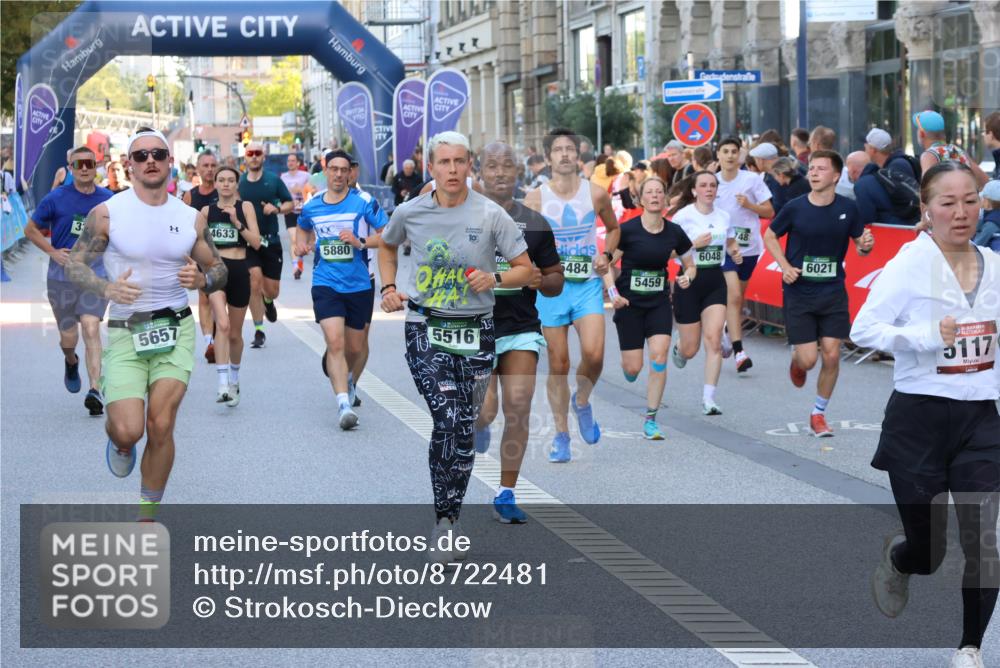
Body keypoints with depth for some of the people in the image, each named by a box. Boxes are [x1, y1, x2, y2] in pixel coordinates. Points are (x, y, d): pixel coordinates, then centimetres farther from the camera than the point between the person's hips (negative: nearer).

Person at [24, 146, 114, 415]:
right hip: (62, 276, 0)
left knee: (91, 329, -18)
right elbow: (31, 229, 7)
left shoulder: (108, 200, 1)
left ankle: (95, 390, -20)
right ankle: (71, 362, 44)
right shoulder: (56, 199, -4)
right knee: (68, 336, 7)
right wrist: (53, 252, -5)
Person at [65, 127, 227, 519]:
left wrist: (202, 280, -11)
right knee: (128, 431, -13)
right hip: (125, 334, -2)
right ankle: (121, 442, 27)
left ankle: (148, 513, 15)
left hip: (175, 330, 2)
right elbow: (74, 265, 0)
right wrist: (107, 289, -19)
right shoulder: (107, 214, -5)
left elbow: (219, 271, 13)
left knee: (160, 426, -5)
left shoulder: (191, 218, 4)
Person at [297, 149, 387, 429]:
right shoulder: (311, 206, 4)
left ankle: (341, 376, 46)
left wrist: (361, 242, -20)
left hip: (359, 284, 0)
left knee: (354, 348, 12)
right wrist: (304, 245, 5)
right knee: (335, 342, -18)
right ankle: (344, 405, -22)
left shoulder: (363, 201, -4)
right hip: (325, 283, 0)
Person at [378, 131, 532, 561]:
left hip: (475, 330, 1)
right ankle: (445, 521, -11)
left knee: (464, 430, 4)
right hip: (425, 329, -1)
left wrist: (494, 279, -19)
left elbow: (526, 269, -1)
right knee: (447, 419, -18)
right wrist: (389, 288, 10)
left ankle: (449, 519, 18)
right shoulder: (410, 213, 2)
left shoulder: (490, 215, -4)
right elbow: (387, 246, 24)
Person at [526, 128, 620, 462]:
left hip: (588, 284, 0)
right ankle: (561, 435, 15)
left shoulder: (596, 194, 0)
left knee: (593, 353, -18)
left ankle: (582, 401, 14)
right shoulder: (535, 199, -3)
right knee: (558, 363, 3)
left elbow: (613, 228, 18)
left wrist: (607, 255, 1)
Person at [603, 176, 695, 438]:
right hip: (629, 305, -2)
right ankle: (626, 365, 38)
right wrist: (613, 292, -20)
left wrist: (687, 276, -9)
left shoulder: (674, 232, -1)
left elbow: (690, 265, 13)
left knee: (659, 354, -15)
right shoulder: (627, 230, -11)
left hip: (659, 303, 2)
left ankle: (650, 421, -4)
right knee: (633, 368, -4)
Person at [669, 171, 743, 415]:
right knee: (690, 349, 5)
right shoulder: (682, 216, -8)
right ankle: (678, 348, 45)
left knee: (713, 339, -12)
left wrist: (735, 253, 1)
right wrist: (694, 243, -22)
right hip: (688, 282, -3)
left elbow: (731, 242, 23)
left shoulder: (723, 217, 6)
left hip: (715, 281, 3)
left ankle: (708, 399, -8)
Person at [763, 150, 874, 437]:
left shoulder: (847, 208, -4)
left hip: (833, 293, 2)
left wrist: (866, 246, -17)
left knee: (831, 355, -3)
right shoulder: (795, 208, -9)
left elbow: (860, 243, 8)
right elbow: (770, 236, 5)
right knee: (808, 359, -6)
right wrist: (785, 266, -8)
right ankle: (796, 357, 34)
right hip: (799, 292, -1)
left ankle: (818, 414, 16)